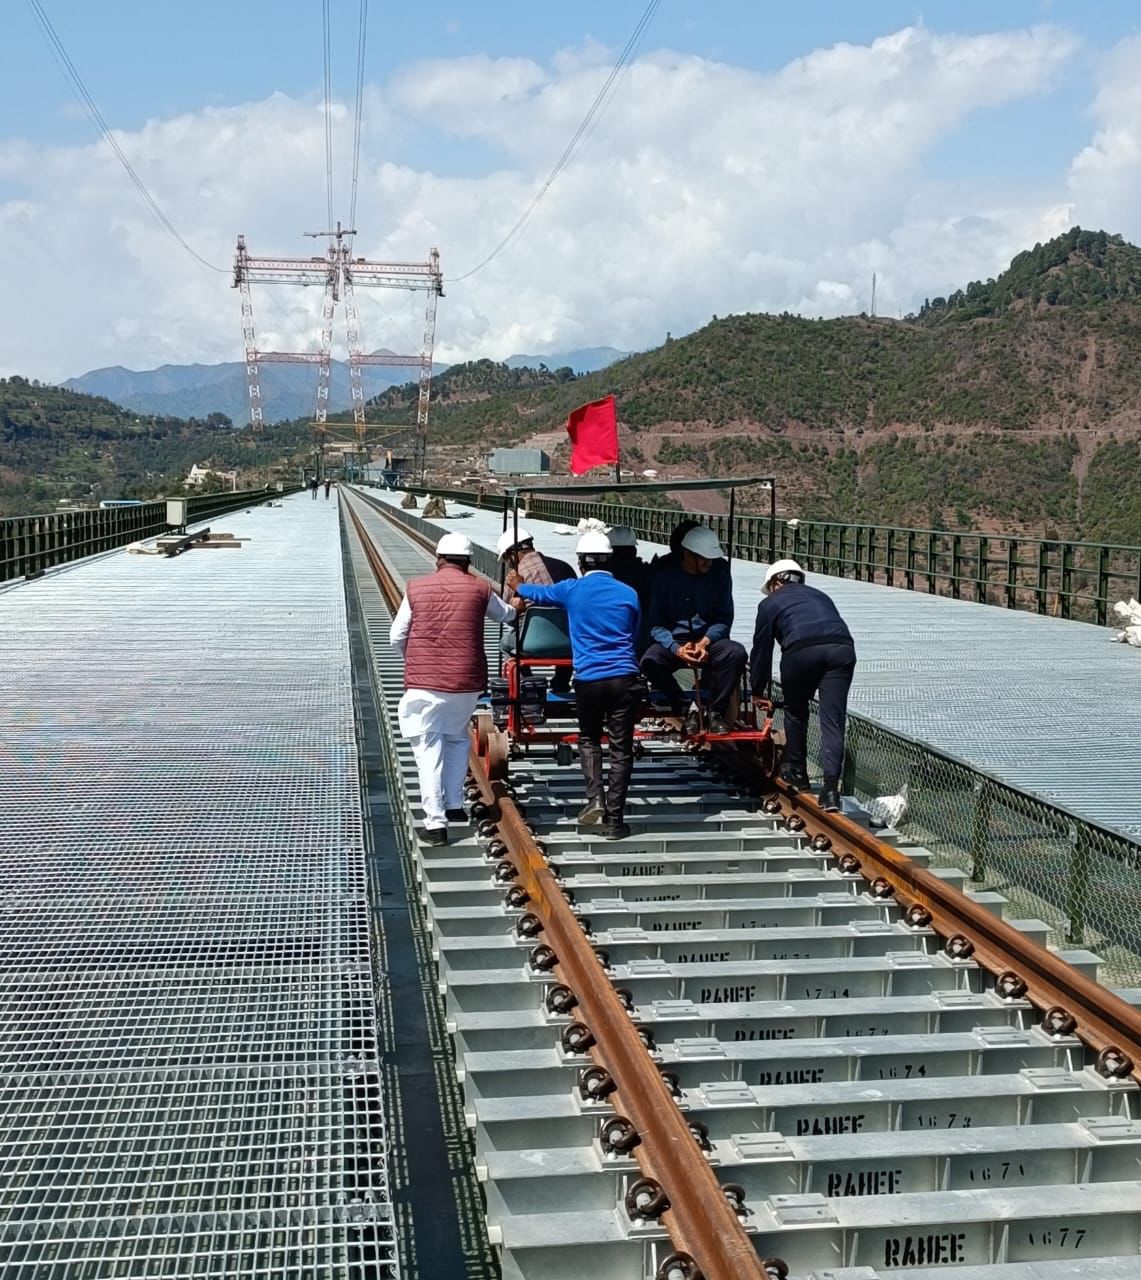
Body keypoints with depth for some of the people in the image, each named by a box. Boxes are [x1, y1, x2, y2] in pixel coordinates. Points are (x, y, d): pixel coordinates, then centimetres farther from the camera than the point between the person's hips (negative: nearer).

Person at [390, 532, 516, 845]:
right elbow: (506, 614, 24)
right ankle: (454, 804, 26)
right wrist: (515, 607, 48)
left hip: (424, 682, -2)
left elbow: (396, 637, 5)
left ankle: (435, 822, -2)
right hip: (466, 683, 2)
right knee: (457, 737, 25)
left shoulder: (416, 589, 1)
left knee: (429, 749, 3)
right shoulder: (480, 589, 3)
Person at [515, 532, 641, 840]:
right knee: (621, 749, 3)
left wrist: (518, 587, 46)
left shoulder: (572, 590, 3)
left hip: (588, 679, 0)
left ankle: (595, 798, 0)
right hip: (624, 678, 0)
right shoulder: (628, 594, 7)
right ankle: (613, 819, 4)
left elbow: (536, 593, 23)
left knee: (588, 739, 20)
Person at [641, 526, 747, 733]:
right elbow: (656, 625, -6)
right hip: (673, 641, -2)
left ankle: (715, 712, -12)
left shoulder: (720, 579, 6)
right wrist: (677, 649, -23)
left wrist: (705, 642, -18)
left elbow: (724, 620, 2)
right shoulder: (665, 577, -1)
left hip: (709, 641, 2)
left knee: (737, 653, -29)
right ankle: (680, 707, -6)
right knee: (650, 661, -33)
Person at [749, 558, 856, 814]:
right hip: (842, 647, 3)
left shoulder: (770, 603, 25)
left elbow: (761, 649, 27)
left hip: (801, 650, -3)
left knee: (795, 713, 21)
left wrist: (758, 691, 39)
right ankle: (831, 787, -9)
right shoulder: (820, 596, 36)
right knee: (832, 720, 2)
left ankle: (797, 773, 33)